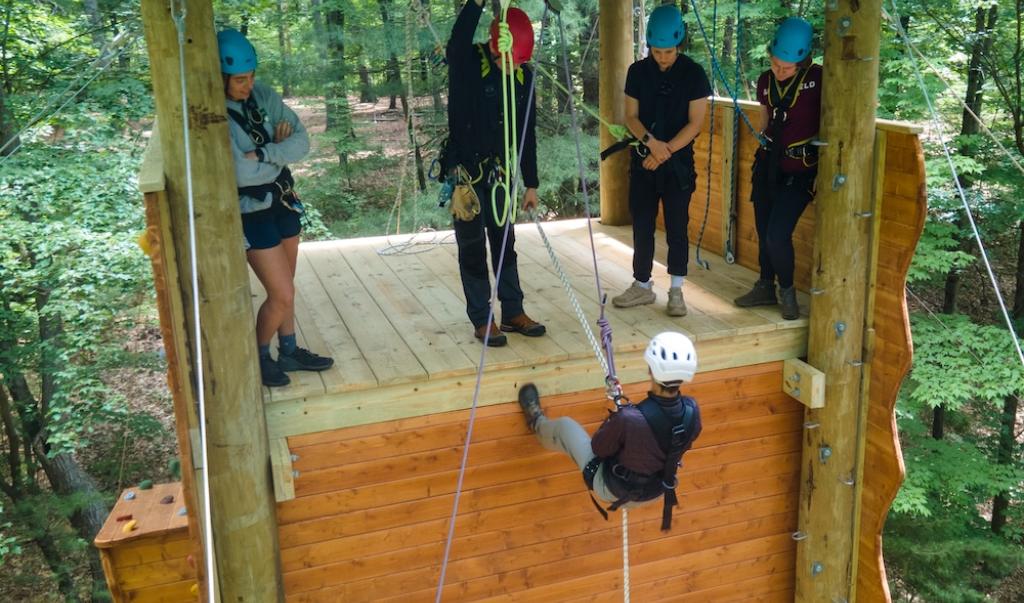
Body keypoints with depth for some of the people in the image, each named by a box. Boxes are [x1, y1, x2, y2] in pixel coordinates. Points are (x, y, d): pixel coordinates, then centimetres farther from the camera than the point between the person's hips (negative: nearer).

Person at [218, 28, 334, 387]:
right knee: (282, 294, -3)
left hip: (282, 200, 6)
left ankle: (289, 352, 35)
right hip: (251, 211, -6)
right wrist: (276, 151, -12)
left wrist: (260, 154, -20)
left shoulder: (262, 95, -3)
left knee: (283, 288, 18)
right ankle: (260, 358, 20)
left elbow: (302, 142, -6)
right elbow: (239, 171, -28)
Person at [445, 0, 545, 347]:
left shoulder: (523, 75, 1)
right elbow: (458, 41, -39)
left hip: (499, 171, 5)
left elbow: (526, 132, 7)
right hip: (466, 171, -5)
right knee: (472, 247, 3)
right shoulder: (467, 62, -12)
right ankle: (481, 320, 13)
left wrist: (530, 183, 8)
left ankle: (513, 312, 23)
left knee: (505, 242, 12)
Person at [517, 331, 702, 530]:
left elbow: (598, 448, -19)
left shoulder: (628, 419, -39)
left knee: (565, 425, 13)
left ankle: (538, 423, 47)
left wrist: (613, 418, -1)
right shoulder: (692, 411, -24)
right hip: (655, 493, 4)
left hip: (613, 492, -4)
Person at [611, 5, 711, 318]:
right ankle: (642, 286, 20)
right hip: (643, 160, 3)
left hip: (678, 162, -3)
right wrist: (651, 141, -16)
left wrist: (665, 151, -15)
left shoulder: (694, 74, -6)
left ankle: (676, 291, 11)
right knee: (641, 226, 8)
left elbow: (695, 123, -8)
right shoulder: (638, 71, 2)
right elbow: (631, 116, 2)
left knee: (677, 228, 1)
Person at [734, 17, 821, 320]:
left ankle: (788, 291, 11)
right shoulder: (766, 81, 3)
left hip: (799, 170, -5)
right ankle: (765, 288, 30)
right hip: (768, 165, 5)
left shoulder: (818, 79, -13)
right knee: (763, 231, 12)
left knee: (778, 234, -13)